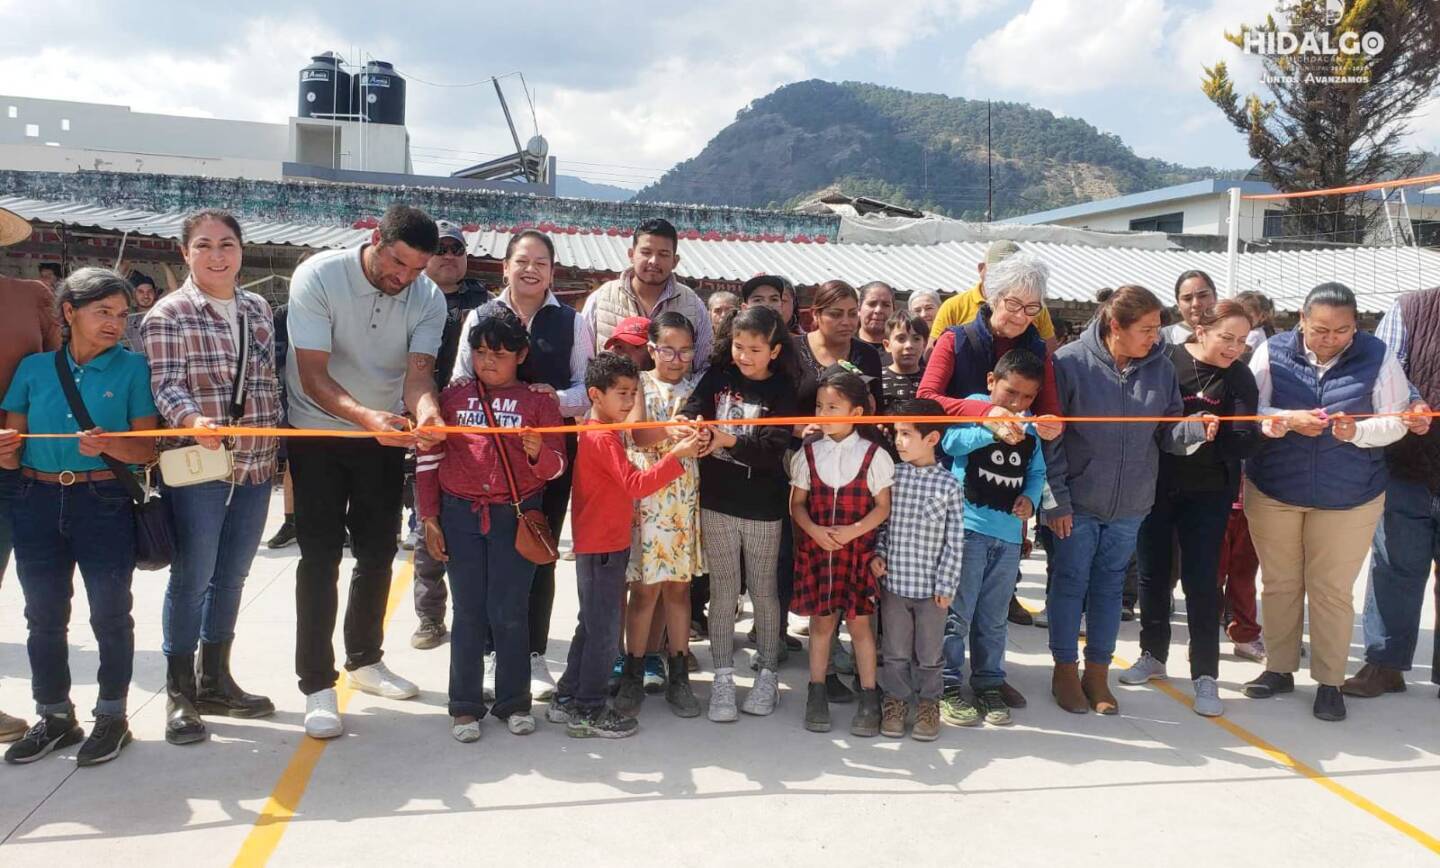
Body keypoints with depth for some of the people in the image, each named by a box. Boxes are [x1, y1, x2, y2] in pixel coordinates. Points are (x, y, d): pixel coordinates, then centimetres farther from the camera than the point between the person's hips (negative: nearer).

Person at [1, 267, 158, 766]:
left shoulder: (132, 368, -1)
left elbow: (146, 449, -4)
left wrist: (108, 445, -23)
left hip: (105, 504, -3)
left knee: (110, 614, 5)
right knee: (43, 616, 11)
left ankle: (112, 716, 20)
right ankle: (54, 718, 26)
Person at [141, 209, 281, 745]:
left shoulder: (258, 310, 11)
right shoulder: (168, 314, -5)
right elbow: (165, 384, -15)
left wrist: (275, 443, 13)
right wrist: (192, 418, -35)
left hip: (255, 465, 5)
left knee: (232, 576, 14)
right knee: (192, 579, 1)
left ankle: (215, 680, 29)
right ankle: (180, 694, 16)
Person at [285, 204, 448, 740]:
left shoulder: (429, 299, -10)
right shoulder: (318, 277, -21)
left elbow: (418, 373, -18)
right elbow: (313, 374, -26)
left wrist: (426, 412, -42)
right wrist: (365, 416, -43)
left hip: (386, 436, 4)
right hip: (319, 434, -4)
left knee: (378, 552, 12)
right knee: (321, 557, -4)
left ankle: (364, 659, 31)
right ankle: (317, 684, 6)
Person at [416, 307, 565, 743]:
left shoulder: (539, 401, 2)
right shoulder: (453, 396, 5)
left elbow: (556, 466, 1)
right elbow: (429, 459, 8)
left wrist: (537, 452, -22)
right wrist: (429, 518, 4)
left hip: (517, 516, -1)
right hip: (460, 514, 1)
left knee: (510, 612, 3)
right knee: (469, 612, 7)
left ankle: (514, 701, 19)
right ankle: (465, 705, 18)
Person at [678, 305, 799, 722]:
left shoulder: (781, 390, -5)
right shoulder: (718, 374, 2)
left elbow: (773, 446, -16)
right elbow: (693, 407, -11)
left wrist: (728, 439, -31)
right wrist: (687, 422, -34)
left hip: (762, 505, -1)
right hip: (717, 500, 2)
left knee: (763, 590, 11)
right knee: (723, 590, 7)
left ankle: (767, 675, 25)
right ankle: (723, 679, 16)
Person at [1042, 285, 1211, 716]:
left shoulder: (1160, 367, -1)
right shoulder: (1071, 361, -13)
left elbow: (1166, 434, 5)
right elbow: (1050, 436, -11)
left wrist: (1195, 429, -17)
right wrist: (1056, 499, -12)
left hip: (1130, 504, 4)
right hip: (1078, 501, -4)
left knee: (1110, 586, 14)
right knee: (1070, 583, 7)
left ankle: (1098, 672, 27)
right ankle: (1065, 670, 22)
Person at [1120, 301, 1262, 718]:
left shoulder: (1240, 378, -5)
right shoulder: (1165, 360, -8)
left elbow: (1246, 443, -13)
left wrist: (1210, 437, -29)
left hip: (1207, 494, -1)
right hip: (1156, 487, 1)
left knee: (1201, 581, 0)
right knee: (1153, 574, 11)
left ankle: (1205, 675, 10)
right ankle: (1153, 655, 29)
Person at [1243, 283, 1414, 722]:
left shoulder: (1377, 357, -8)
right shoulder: (1273, 352, -8)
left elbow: (1395, 422, -6)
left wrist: (1357, 431, -25)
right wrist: (1289, 420, -26)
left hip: (1348, 497, -1)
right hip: (1273, 490, 1)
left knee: (1332, 590, 6)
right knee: (1279, 584, 13)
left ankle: (1329, 681, 21)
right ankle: (1278, 669, 28)